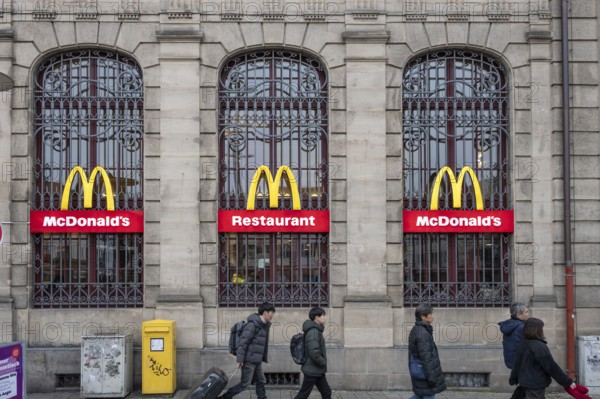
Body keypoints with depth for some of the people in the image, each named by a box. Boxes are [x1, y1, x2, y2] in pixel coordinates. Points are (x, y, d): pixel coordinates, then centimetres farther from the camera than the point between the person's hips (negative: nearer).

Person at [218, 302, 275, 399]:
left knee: (261, 381, 10)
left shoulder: (264, 325, 11)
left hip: (257, 360, 9)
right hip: (249, 359, -9)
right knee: (245, 383, -4)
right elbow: (243, 341, -20)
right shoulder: (253, 324, -18)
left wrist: (264, 358, 16)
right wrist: (240, 359, -21)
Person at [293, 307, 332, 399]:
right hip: (312, 370, -10)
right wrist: (323, 363, -13)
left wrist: (322, 363, 12)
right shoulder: (313, 332, -21)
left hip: (318, 371, 10)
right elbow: (314, 353, -28)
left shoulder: (316, 330, 10)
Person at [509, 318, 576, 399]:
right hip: (536, 385, -9)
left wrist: (513, 379, 31)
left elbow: (517, 364, 16)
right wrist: (568, 382, -14)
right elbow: (552, 367, -21)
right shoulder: (539, 346, -21)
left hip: (526, 382, 9)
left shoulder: (523, 345, 6)